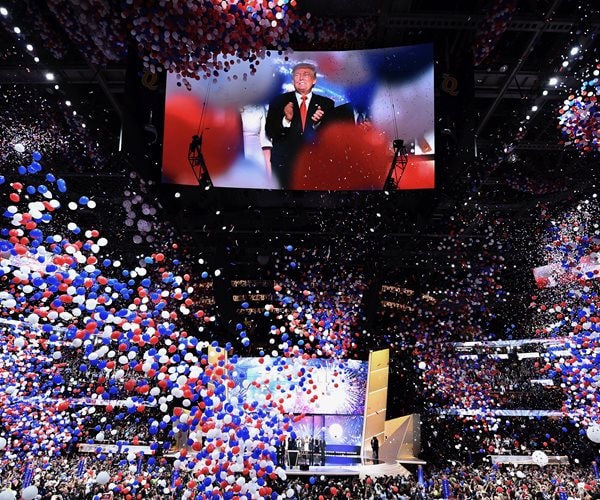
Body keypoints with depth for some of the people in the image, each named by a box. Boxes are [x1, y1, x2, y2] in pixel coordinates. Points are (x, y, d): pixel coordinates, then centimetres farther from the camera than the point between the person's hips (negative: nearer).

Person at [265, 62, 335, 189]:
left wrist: (318, 123, -18)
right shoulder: (279, 101, 4)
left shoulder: (326, 104, 5)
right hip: (284, 164, 0)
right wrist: (286, 120, -20)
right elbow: (270, 132, -2)